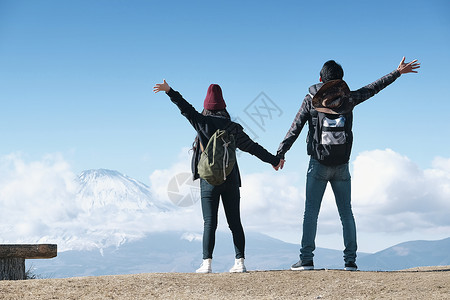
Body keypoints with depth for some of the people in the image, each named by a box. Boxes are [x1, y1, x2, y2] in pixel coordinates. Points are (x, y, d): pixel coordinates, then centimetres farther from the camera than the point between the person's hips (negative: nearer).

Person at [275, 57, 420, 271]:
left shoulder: (311, 100, -2)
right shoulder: (347, 99, 1)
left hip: (318, 165, -2)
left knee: (311, 212, 0)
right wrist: (398, 72, 21)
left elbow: (295, 129, -4)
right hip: (342, 166, 2)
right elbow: (374, 88, 11)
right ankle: (350, 260, 5)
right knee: (346, 213, 8)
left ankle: (306, 259, -7)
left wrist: (280, 154, 1)